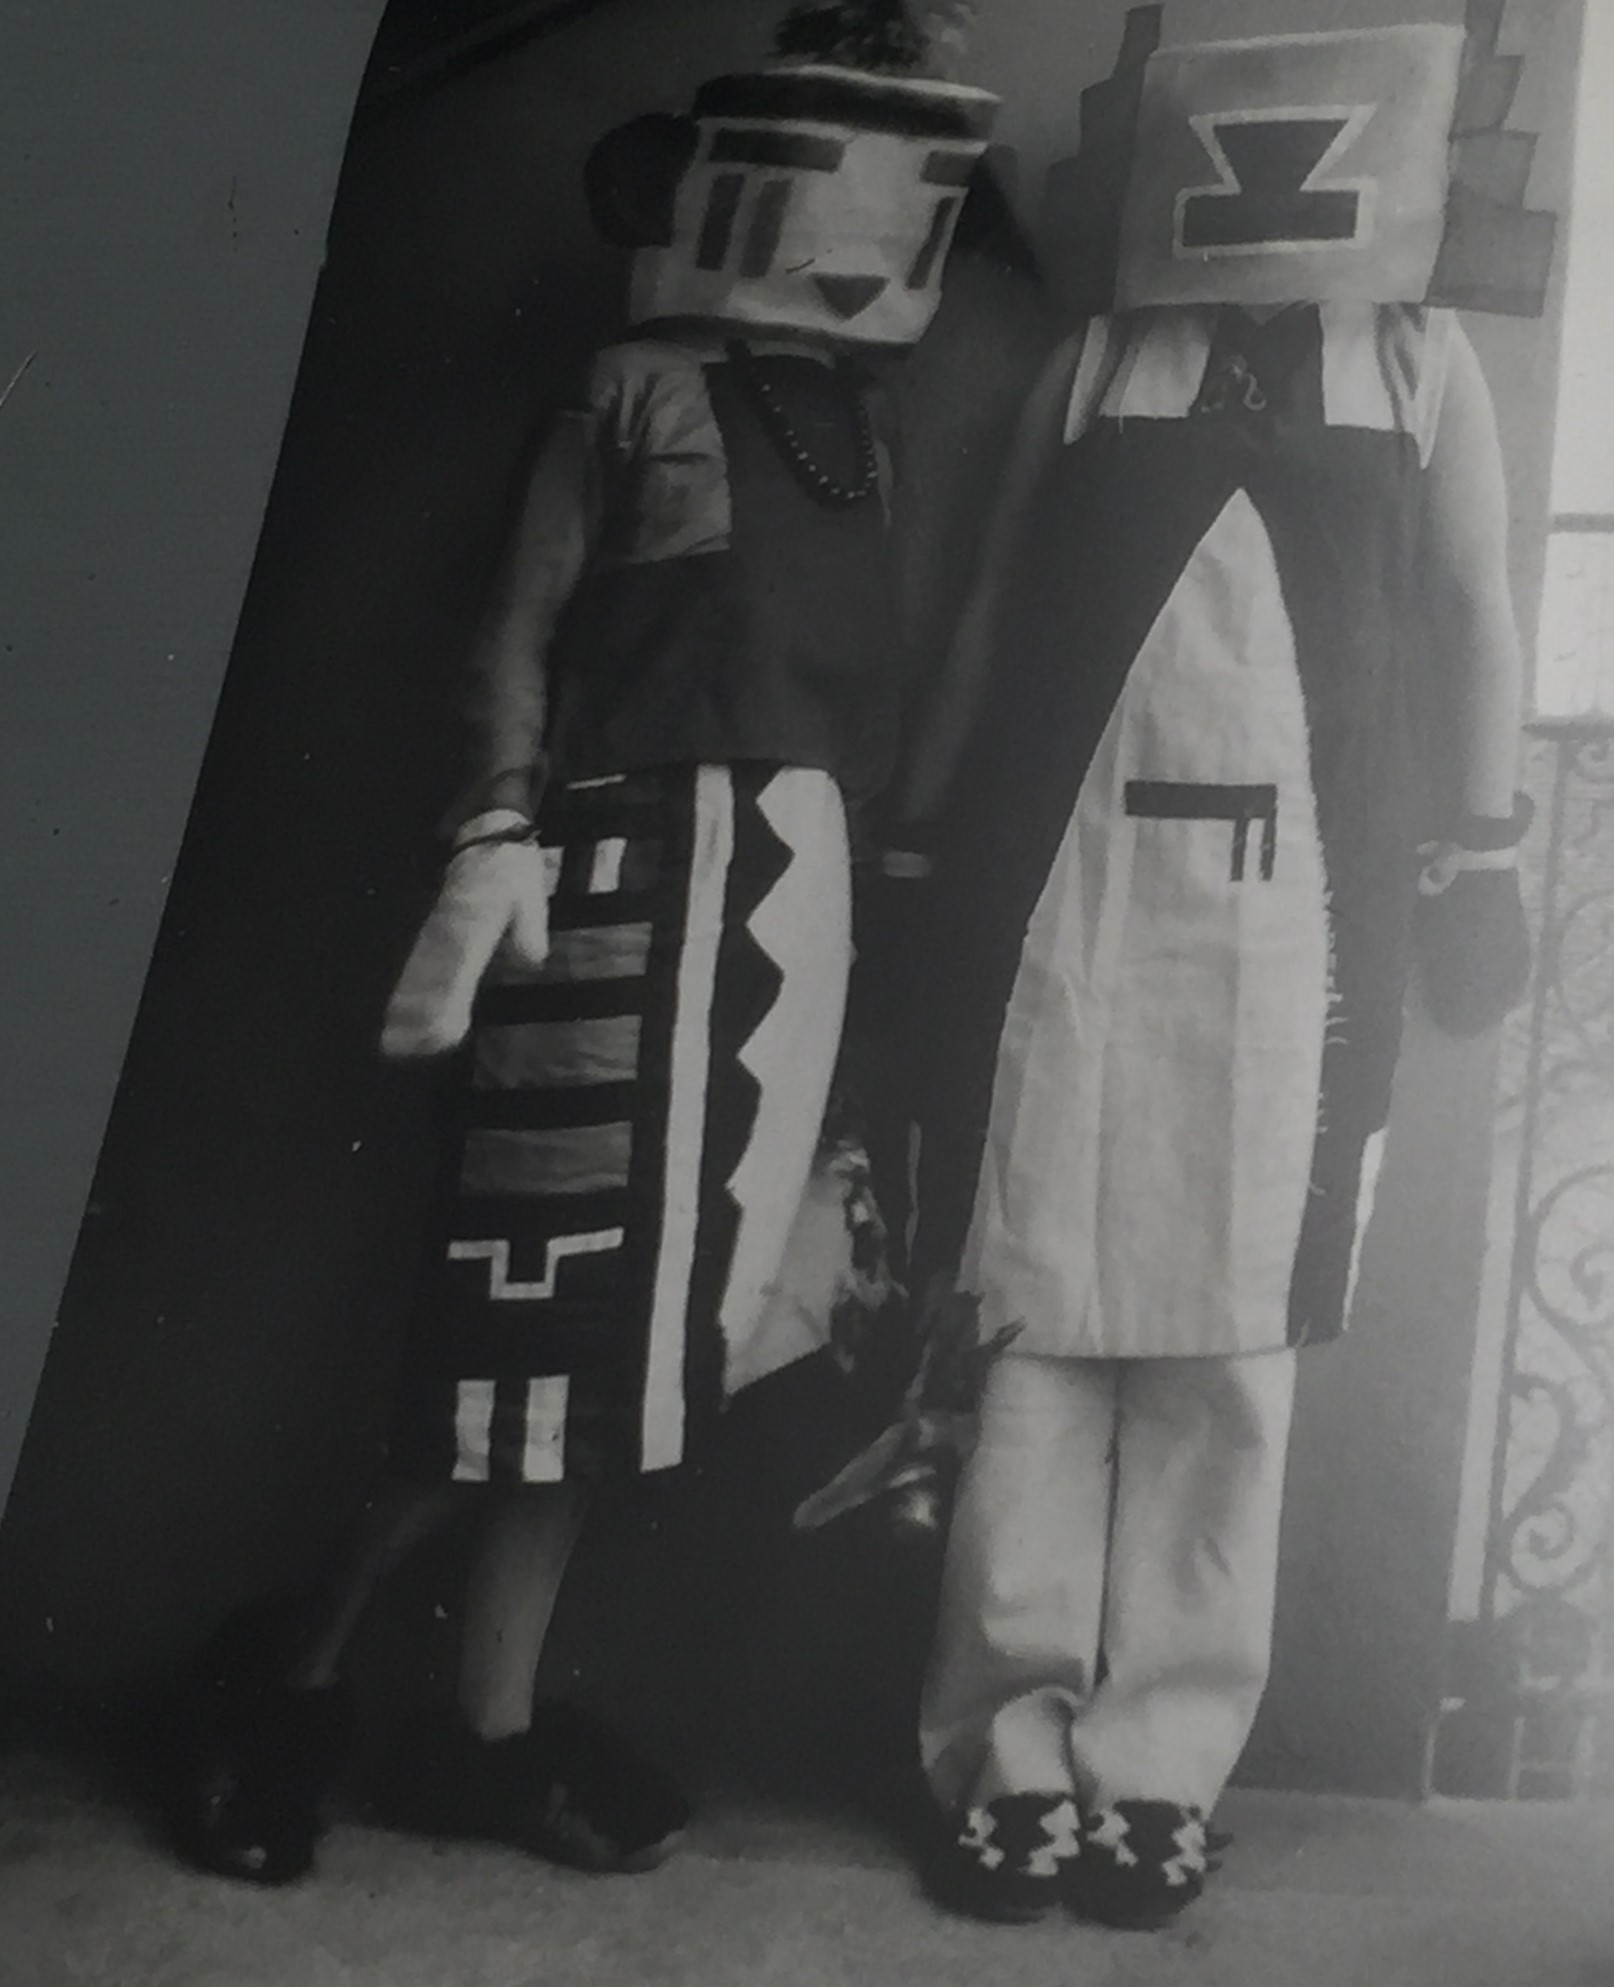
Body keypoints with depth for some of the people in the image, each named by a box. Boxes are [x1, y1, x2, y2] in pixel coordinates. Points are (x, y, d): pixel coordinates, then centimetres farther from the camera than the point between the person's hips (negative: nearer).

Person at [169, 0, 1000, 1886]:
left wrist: (884, 873, 11)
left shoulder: (858, 417, 16)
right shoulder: (644, 389, -1)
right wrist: (500, 840, -14)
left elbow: (863, 675, 15)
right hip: (646, 857, -6)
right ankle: (299, 1661, 11)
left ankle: (497, 1721, 16)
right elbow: (519, 631, -4)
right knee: (568, 1289, -6)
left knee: (616, 1304, 8)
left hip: (793, 878, 6)